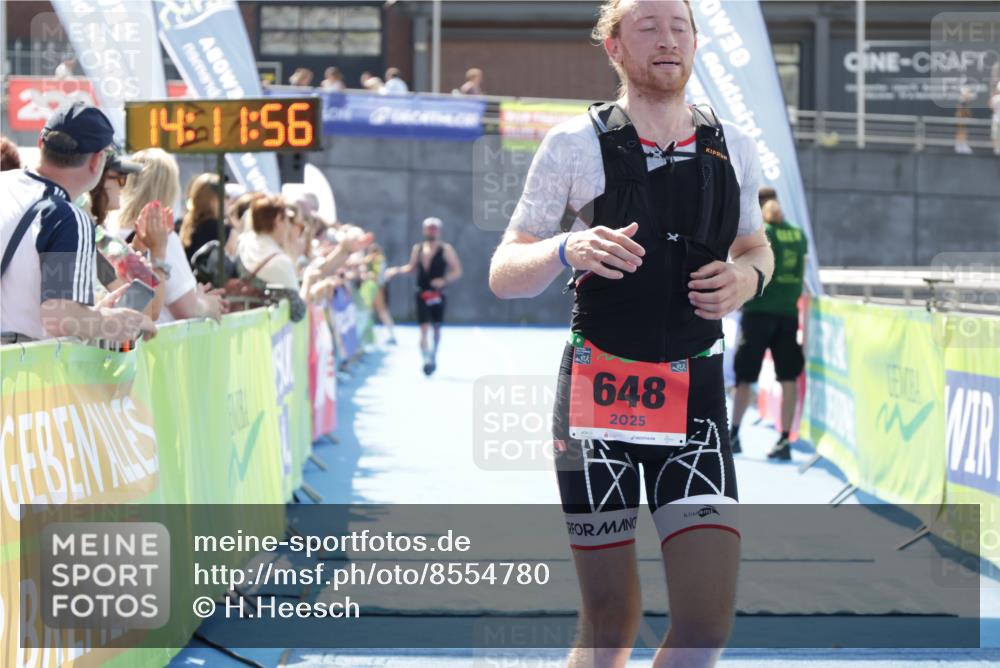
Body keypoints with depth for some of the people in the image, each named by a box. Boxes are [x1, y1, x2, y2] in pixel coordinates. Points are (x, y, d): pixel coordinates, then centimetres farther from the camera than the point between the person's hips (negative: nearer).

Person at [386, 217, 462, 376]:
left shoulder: (446, 249, -6)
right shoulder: (417, 248, 5)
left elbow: (457, 271, -8)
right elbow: (412, 267, 21)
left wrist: (444, 280, -23)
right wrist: (397, 271, 5)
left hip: (438, 294, -1)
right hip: (422, 293, 1)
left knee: (436, 328, 13)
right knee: (424, 328, -11)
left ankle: (434, 357, 32)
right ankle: (427, 359, -16)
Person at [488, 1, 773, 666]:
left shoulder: (732, 147, 7)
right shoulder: (574, 144, -2)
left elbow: (756, 245, 23)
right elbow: (504, 274, 0)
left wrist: (747, 275, -1)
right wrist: (567, 250, -22)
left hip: (695, 399, 2)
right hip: (597, 400, -2)